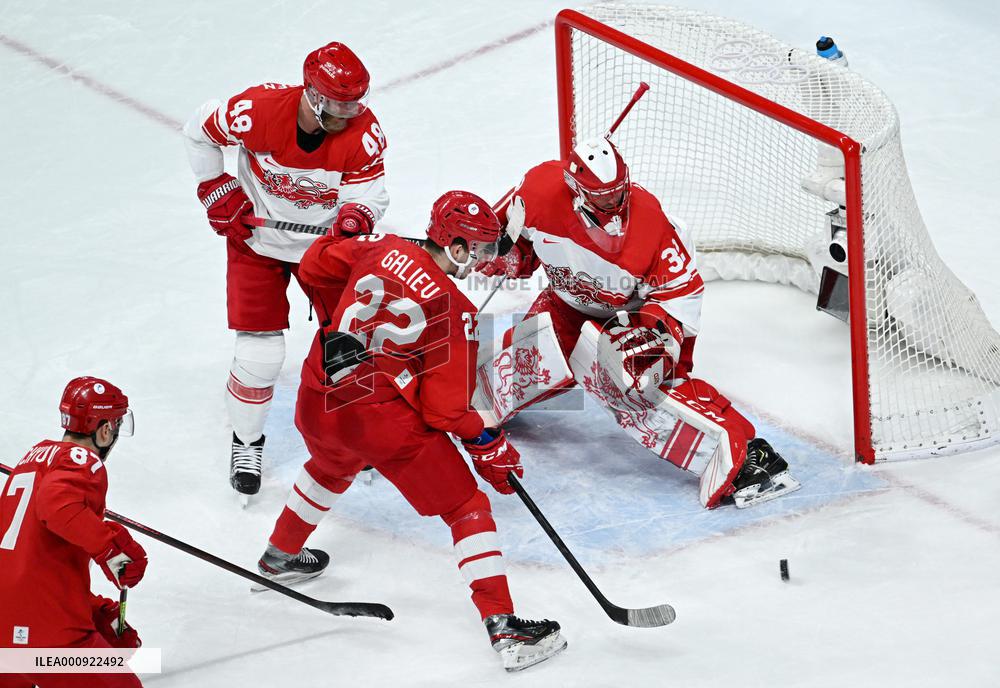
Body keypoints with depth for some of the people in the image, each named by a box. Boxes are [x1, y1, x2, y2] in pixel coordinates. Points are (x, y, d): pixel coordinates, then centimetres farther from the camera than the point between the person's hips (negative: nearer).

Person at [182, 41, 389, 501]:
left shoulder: (362, 131, -24)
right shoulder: (259, 110, -28)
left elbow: (370, 192, -20)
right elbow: (198, 132, -10)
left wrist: (354, 217, -43)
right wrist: (217, 192, -10)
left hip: (325, 243, 2)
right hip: (257, 240, -2)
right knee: (259, 355, -5)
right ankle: (247, 439, 21)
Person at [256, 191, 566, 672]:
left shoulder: (384, 249, 4)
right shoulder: (454, 310, -11)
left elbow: (314, 265, 18)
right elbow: (445, 407, -11)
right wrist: (488, 446, 1)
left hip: (317, 403, 7)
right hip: (384, 417, -7)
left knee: (331, 466, 40)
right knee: (467, 508, 2)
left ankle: (282, 555, 61)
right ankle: (504, 629, -7)